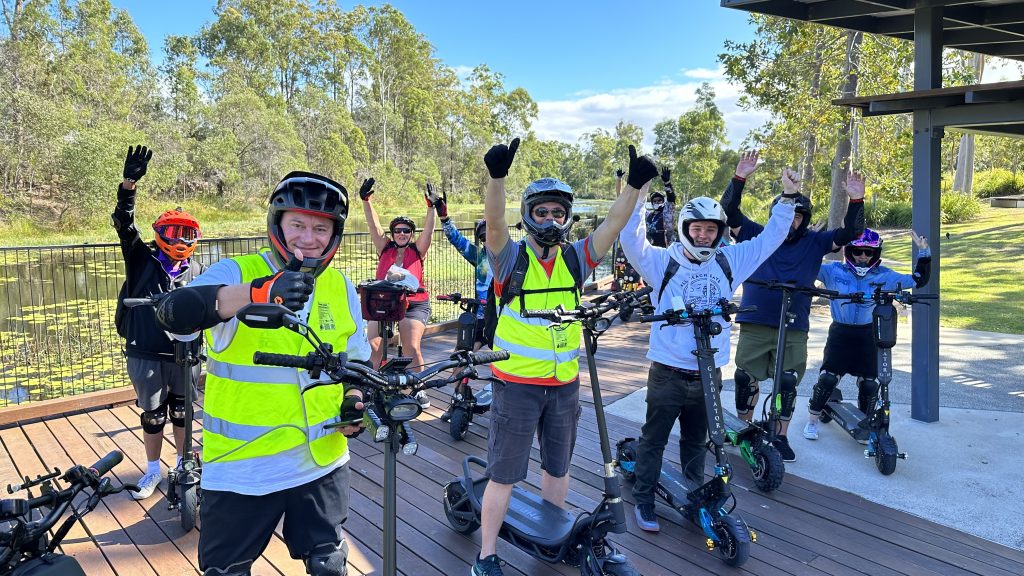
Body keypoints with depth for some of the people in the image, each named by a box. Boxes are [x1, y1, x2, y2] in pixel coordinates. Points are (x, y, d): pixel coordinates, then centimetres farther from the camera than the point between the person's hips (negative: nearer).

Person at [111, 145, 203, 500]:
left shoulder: (195, 271, 5)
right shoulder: (142, 260, -1)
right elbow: (124, 224, -14)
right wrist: (129, 184, -27)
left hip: (184, 355, 1)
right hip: (146, 355, -1)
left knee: (182, 412, 13)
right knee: (152, 414, 10)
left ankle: (184, 464, 32)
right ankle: (153, 470, 28)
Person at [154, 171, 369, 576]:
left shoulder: (340, 287, 3)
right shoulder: (235, 274, -12)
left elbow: (357, 359, 15)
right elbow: (173, 313, -32)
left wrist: (355, 401, -5)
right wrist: (257, 292, -48)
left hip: (322, 465, 4)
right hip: (241, 471, -3)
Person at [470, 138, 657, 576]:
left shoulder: (575, 259, 1)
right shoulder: (512, 259, -9)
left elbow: (612, 225, -8)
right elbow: (494, 222, -27)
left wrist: (636, 184, -22)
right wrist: (497, 176, -42)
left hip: (565, 384, 4)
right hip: (517, 384, -4)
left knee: (557, 466, 21)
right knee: (503, 473, 5)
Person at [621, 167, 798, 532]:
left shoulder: (729, 261, 5)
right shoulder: (663, 261, -5)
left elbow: (770, 238, 10)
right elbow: (632, 242, -19)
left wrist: (788, 198, 4)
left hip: (708, 373, 4)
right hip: (668, 372, -3)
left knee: (696, 442, 21)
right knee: (654, 439, 8)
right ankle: (644, 500, 23)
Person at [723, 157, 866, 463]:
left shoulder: (814, 242, 9)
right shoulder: (757, 236, 4)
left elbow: (849, 234, 2)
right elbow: (729, 212, -5)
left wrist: (856, 201, -13)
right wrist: (739, 179, -17)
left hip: (794, 329, 1)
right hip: (754, 325, -1)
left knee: (788, 383, 6)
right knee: (745, 378, 5)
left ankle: (781, 437, 22)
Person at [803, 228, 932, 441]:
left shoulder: (884, 276, 2)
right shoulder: (833, 271, -4)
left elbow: (919, 280, 9)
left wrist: (923, 252, 0)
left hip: (868, 336, 2)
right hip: (840, 333, -2)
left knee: (869, 385, 2)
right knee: (827, 379, -8)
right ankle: (812, 421, 12)